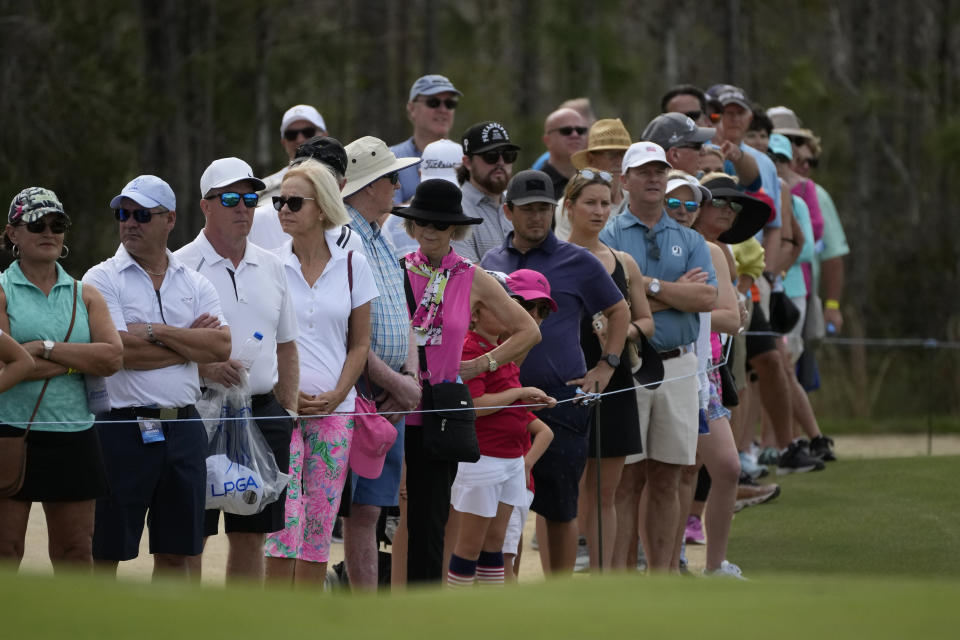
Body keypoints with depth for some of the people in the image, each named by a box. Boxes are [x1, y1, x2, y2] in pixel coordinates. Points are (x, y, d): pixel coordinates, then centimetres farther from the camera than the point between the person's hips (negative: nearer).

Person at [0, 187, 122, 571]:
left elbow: (112, 358, -4)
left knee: (75, 553, 6)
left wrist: (46, 347, -10)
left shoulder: (85, 296, 12)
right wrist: (81, 360, -10)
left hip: (73, 437, 4)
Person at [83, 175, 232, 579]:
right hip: (122, 425, -4)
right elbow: (122, 351, -15)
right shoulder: (102, 280, -2)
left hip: (183, 428, 4)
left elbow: (221, 347, -3)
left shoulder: (195, 284, 12)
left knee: (176, 552, 8)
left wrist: (156, 332, -11)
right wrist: (191, 342, -4)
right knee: (106, 553, -2)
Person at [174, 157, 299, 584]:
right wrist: (204, 367, -22)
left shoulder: (271, 268, 13)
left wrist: (288, 412, 10)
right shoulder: (182, 267, -4)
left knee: (251, 536, 8)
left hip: (263, 413, 5)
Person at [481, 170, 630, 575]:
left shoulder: (577, 263, 2)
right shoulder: (492, 262, 11)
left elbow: (619, 312, 12)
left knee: (559, 507, 2)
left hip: (560, 400, -2)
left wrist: (606, 367, 4)